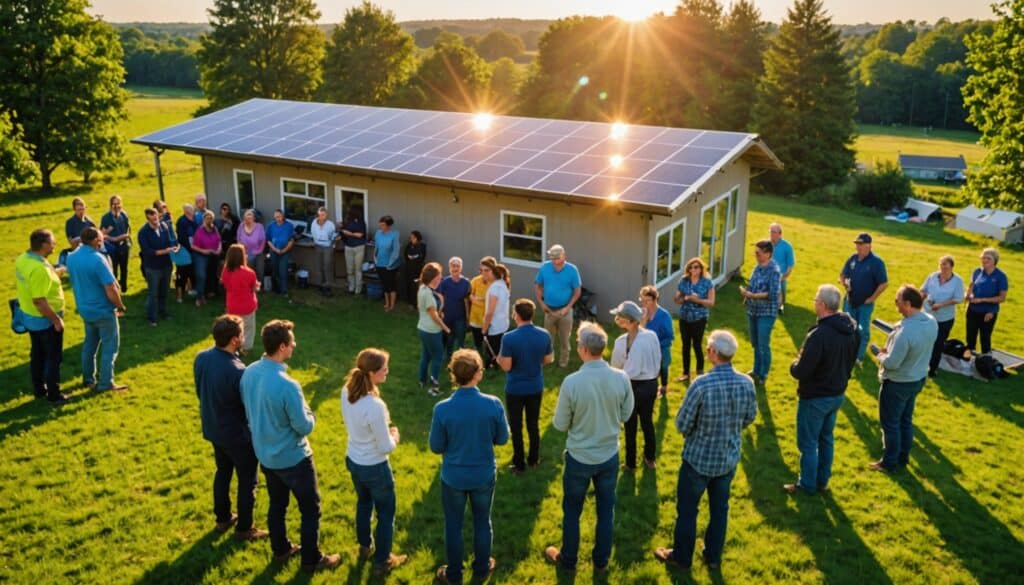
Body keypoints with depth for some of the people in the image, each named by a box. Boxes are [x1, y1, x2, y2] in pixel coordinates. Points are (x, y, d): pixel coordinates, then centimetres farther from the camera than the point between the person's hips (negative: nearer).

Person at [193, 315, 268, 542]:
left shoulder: (201, 358, -10)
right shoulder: (237, 371, -34)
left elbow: (200, 392, 5)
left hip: (213, 429, 7)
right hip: (238, 435, -7)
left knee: (223, 472, 27)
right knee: (247, 480, 13)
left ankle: (223, 519, 42)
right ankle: (244, 529, 26)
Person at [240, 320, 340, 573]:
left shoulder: (249, 373, -10)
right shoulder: (287, 385, -33)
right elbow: (304, 427, -22)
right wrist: (307, 412, -3)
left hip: (265, 454, 7)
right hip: (292, 458, -7)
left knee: (277, 504, 26)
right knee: (310, 509, 13)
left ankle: (280, 549, 43)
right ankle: (312, 559, 26)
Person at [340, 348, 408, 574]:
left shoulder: (346, 391, -13)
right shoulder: (375, 406, -36)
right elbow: (386, 447, -24)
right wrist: (394, 436, -5)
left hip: (352, 460, 7)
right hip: (375, 468, -7)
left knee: (364, 502, 32)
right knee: (386, 513, 18)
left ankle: (365, 546, 54)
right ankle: (382, 561, 35)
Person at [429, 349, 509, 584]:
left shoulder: (442, 408, -23)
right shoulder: (493, 404, -22)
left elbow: (436, 447, -10)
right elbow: (502, 439, -6)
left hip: (453, 476, -1)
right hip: (484, 475, 1)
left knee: (453, 525, 19)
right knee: (482, 521, 23)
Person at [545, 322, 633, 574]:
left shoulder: (571, 382, -25)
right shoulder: (621, 378, -15)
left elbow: (560, 425, -13)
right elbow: (626, 415, 1)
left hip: (579, 458, -3)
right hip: (609, 456, 3)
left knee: (572, 511, 18)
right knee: (606, 510, 20)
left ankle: (568, 560, 35)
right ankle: (601, 561, 35)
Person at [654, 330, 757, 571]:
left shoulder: (701, 385, -29)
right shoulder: (747, 383, -14)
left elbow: (682, 425, -18)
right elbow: (749, 418, 3)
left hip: (699, 458, -4)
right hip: (729, 458, 5)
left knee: (687, 509, 16)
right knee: (720, 508, 22)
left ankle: (681, 556, 33)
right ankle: (713, 557, 38)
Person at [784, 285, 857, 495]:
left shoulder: (818, 335, -32)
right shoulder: (851, 328, -5)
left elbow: (801, 372, -27)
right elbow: (851, 359, 10)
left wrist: (794, 365, -6)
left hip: (815, 398, -8)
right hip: (837, 394, 8)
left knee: (808, 444, 10)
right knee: (826, 439, 23)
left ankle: (807, 485, 23)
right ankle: (822, 481, 36)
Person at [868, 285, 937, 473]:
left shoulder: (905, 331, -35)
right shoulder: (932, 322, -7)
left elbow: (891, 363, -29)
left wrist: (881, 356, -8)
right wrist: (892, 349, 4)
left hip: (898, 383, -8)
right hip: (918, 378, 8)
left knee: (890, 423, 10)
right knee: (905, 420, 24)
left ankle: (889, 463, 23)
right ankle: (903, 457, 38)